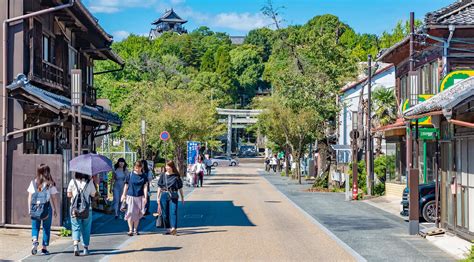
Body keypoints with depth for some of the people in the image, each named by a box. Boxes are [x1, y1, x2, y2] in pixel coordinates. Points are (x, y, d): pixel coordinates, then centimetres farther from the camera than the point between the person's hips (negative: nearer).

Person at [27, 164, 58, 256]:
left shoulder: (33, 182, 2)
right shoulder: (50, 183, -3)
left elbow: (30, 197, 2)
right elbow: (53, 198, -3)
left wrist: (30, 209, 8)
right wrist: (55, 209, 4)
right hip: (47, 207, -1)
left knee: (35, 227, 11)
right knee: (46, 228, 9)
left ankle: (35, 240, -17)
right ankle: (44, 248, 11)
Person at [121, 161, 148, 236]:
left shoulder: (144, 176, 2)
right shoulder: (130, 175, -1)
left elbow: (145, 187, 0)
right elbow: (126, 185, 6)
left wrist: (145, 197, -6)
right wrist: (124, 195, 7)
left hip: (140, 197, 2)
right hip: (130, 196, -1)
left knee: (137, 214, 8)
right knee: (131, 213, -8)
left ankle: (135, 230, 20)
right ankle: (130, 230, -1)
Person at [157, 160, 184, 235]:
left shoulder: (176, 176, 3)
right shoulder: (163, 176, 6)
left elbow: (180, 188, 9)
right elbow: (160, 187, 9)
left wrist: (182, 197, 11)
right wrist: (158, 197, 5)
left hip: (173, 196, -2)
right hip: (164, 196, 2)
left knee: (173, 212, -14)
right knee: (165, 213, 6)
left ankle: (174, 228, -24)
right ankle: (168, 229, 18)